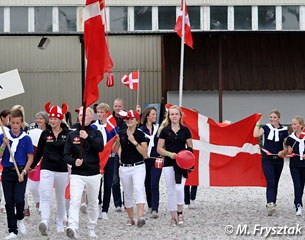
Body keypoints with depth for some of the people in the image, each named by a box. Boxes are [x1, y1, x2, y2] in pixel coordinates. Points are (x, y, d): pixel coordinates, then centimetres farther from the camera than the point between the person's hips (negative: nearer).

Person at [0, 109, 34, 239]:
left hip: (21, 171, -2)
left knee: (19, 199, -16)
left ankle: (20, 219, 15)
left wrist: (24, 172, -10)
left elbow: (30, 157, 0)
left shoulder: (26, 139, -2)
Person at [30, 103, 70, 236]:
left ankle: (60, 223, 30)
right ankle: (44, 222, -30)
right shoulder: (45, 134, 3)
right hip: (47, 169, 0)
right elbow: (39, 152, 11)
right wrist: (31, 166, 13)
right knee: (46, 197, -17)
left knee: (60, 198, 15)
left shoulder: (68, 133, -1)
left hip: (62, 169, 0)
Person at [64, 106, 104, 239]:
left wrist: (88, 137, -28)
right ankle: (73, 228, -31)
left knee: (93, 203, 12)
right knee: (74, 201, -19)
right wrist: (74, 161, -17)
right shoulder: (72, 135, 6)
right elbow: (66, 155, 4)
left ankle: (91, 229, 28)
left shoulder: (96, 133, 4)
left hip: (93, 174, 1)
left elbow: (100, 148, -16)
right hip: (77, 174, -1)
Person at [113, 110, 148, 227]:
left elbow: (144, 153, -11)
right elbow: (115, 150, 8)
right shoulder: (121, 134, 5)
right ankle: (130, 218, 20)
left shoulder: (140, 134, -5)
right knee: (127, 194, 10)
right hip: (124, 168, 4)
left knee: (138, 189, -21)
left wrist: (134, 142, -20)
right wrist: (117, 142, -12)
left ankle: (140, 217, -32)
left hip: (138, 167, -4)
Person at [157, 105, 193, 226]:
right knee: (170, 191, 4)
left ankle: (180, 213, 1)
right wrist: (169, 154, -13)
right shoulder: (165, 130, 3)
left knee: (179, 188, -17)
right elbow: (159, 149, 3)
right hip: (168, 163, 1)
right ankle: (173, 217, 13)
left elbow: (190, 147, 11)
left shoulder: (185, 130, 4)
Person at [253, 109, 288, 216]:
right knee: (270, 182, -17)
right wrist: (258, 122, -13)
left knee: (275, 183, 10)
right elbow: (255, 135, -17)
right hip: (267, 160, -2)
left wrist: (283, 152, -10)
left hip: (278, 160, 3)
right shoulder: (266, 128, 1)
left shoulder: (284, 130, 4)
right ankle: (270, 204, -28)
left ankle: (272, 204, 22)